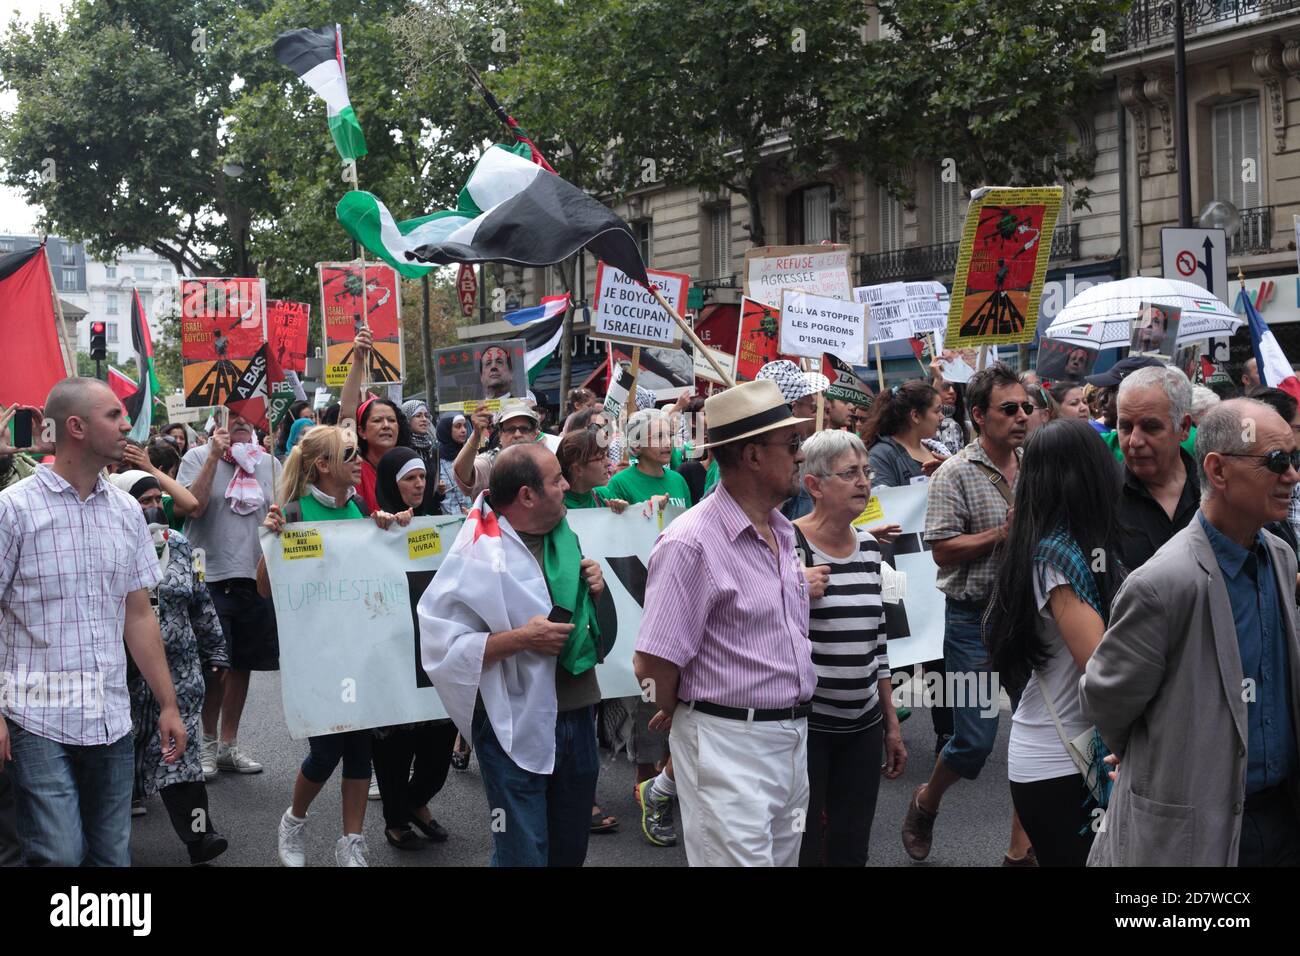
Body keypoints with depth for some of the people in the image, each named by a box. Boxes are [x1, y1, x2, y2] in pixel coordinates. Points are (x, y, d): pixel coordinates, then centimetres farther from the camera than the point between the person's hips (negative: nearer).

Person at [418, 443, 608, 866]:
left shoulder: (563, 538, 7)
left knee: (570, 850, 18)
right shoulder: (479, 556, -16)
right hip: (517, 730, -7)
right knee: (523, 856, 1)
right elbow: (441, 647, -21)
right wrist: (521, 639, -25)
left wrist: (592, 590, 1)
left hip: (577, 717, 7)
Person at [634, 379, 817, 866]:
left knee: (783, 855, 18)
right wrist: (679, 712, -1)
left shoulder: (782, 531, 9)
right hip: (728, 741, -8)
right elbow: (652, 664, -16)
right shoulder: (691, 543, -19)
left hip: (792, 736, 8)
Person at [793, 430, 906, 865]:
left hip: (864, 726, 6)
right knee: (802, 850, -1)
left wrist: (892, 724, 17)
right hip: (802, 725, -6)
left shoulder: (869, 546, 9)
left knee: (851, 850, 10)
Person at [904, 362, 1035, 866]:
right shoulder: (955, 475, -8)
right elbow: (943, 550, -15)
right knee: (975, 739, -1)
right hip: (976, 619, -5)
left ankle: (1021, 851, 16)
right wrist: (1005, 532, -18)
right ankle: (926, 801, 30)